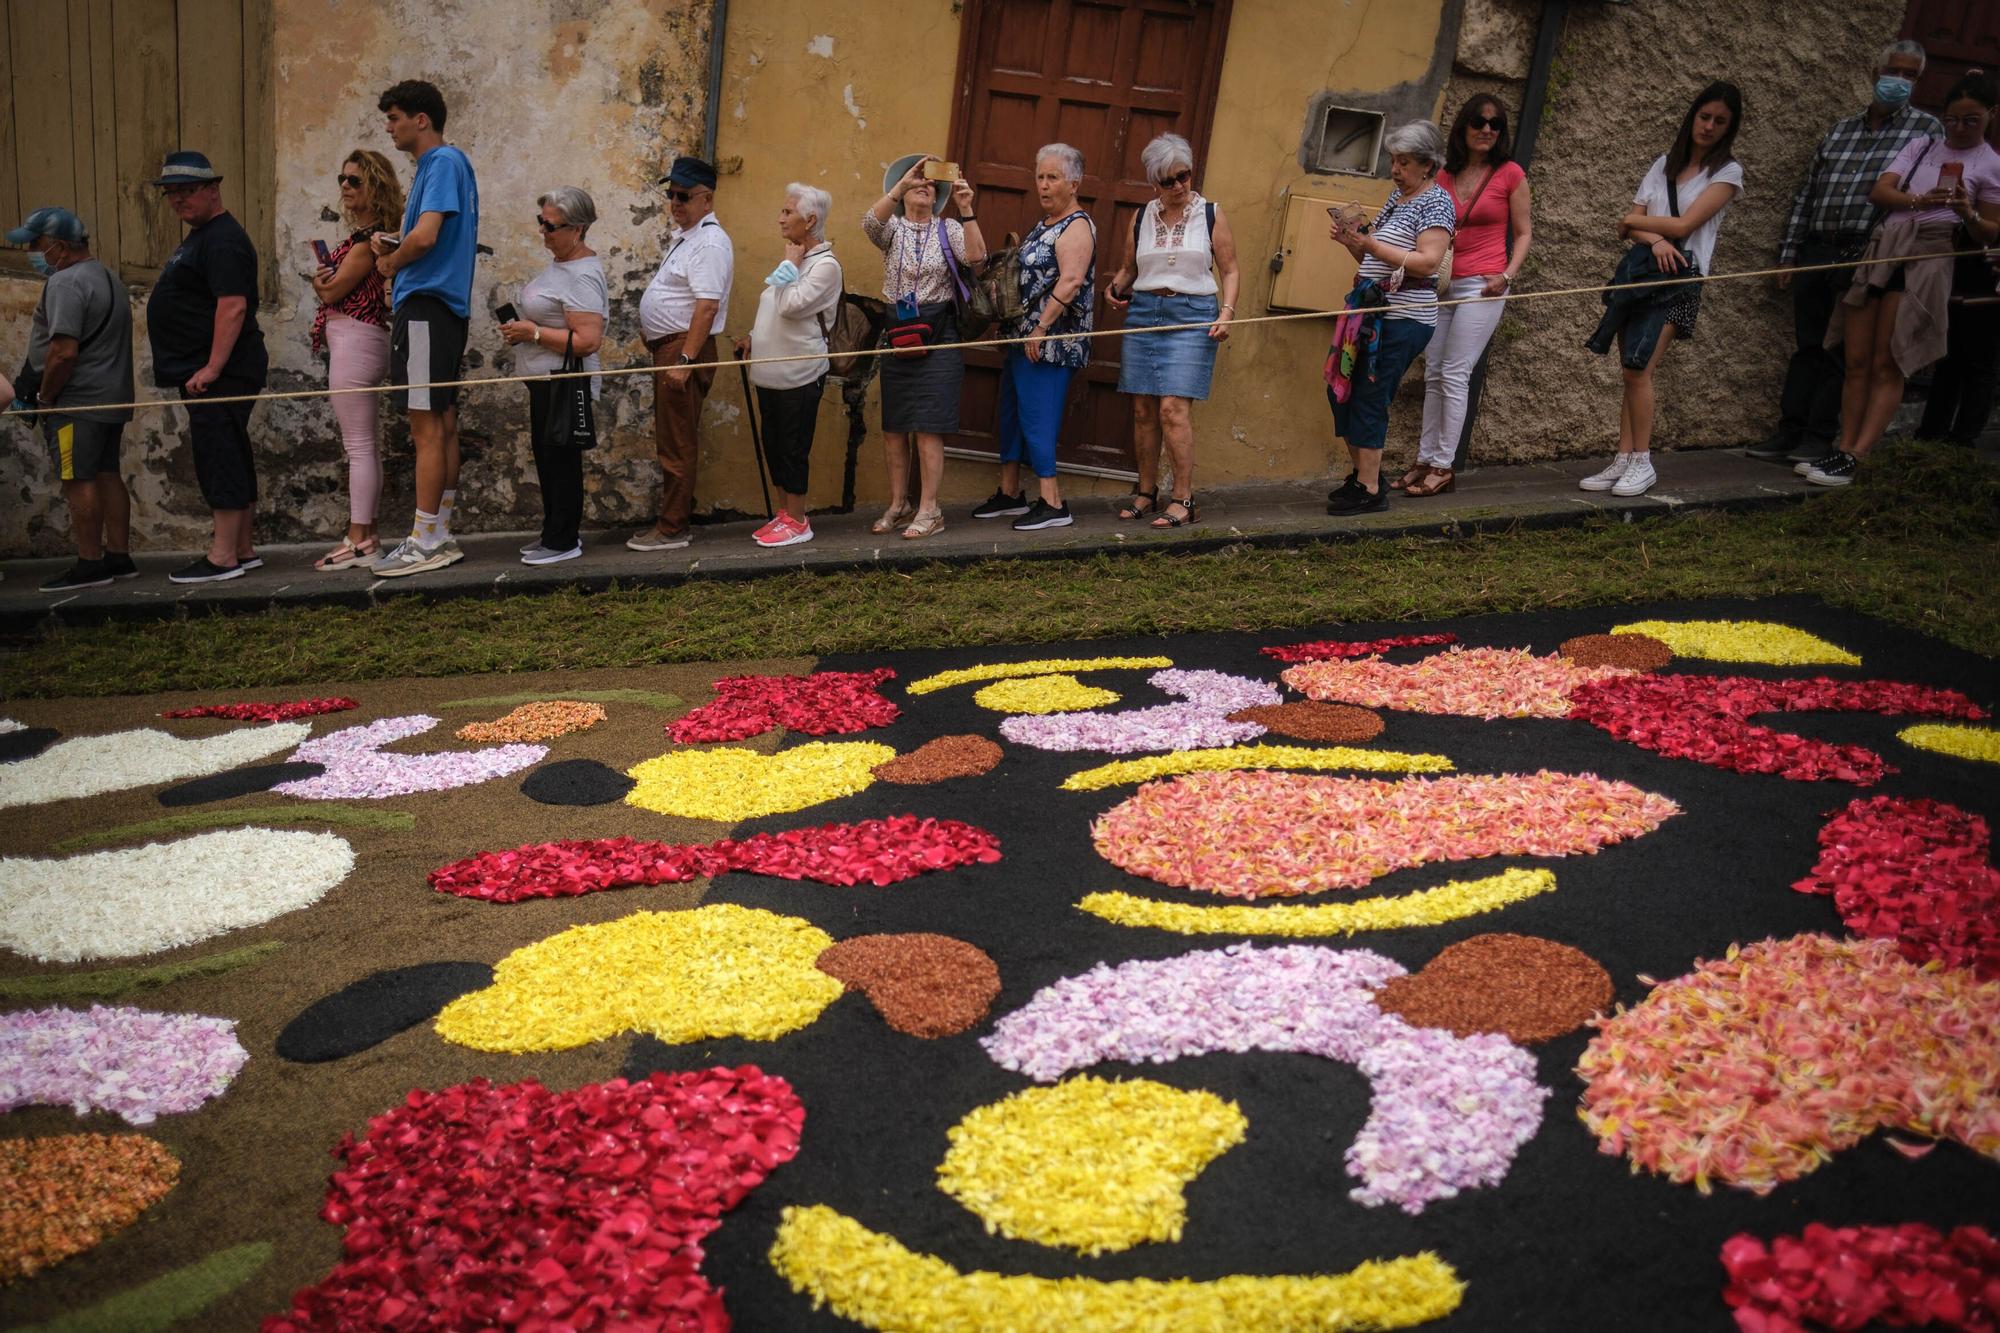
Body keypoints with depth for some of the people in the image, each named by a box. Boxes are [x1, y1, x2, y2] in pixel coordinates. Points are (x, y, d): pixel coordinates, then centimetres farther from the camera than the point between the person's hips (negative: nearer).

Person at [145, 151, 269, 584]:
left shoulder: (222, 241, -13)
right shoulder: (201, 237, 21)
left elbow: (233, 306, -23)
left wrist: (213, 368, -26)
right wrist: (205, 369, 20)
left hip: (220, 374, -11)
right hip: (207, 373, 11)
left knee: (220, 457, -10)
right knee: (230, 460, 13)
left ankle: (224, 557, -8)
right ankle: (242, 549, 19)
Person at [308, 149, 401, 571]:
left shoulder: (369, 238, -12)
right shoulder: (365, 235, 17)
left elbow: (332, 290, -13)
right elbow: (328, 288, 15)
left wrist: (321, 281, 7)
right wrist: (326, 279, -6)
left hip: (354, 342, -10)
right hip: (352, 342, 10)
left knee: (359, 445, -8)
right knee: (366, 445, 11)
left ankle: (359, 540, -7)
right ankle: (366, 536, 16)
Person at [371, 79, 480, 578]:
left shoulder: (444, 161, -10)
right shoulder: (440, 164, 20)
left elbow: (425, 236, -22)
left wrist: (389, 263, -3)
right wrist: (392, 247, 8)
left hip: (426, 307, -10)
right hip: (445, 307, 10)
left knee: (427, 427, -8)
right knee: (442, 424, 10)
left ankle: (426, 543, -5)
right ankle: (441, 535, 15)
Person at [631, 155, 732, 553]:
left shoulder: (710, 243, -16)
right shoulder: (683, 236, 17)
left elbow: (707, 306, -24)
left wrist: (684, 360, -27)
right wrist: (672, 356, 21)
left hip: (685, 348, -11)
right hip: (666, 346, 11)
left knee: (677, 444, -6)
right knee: (670, 440, 16)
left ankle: (673, 529, -1)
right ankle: (676, 515, 24)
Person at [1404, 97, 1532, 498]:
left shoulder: (1510, 174, -1)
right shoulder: (1444, 177, 9)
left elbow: (1523, 233, 2)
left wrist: (1507, 275, -12)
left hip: (1481, 284, -5)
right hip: (1442, 283, 5)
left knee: (1454, 375, -8)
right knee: (1433, 375, 7)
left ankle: (1444, 467, -1)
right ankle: (1426, 461, 14)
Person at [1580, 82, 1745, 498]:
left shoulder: (1727, 172, 3)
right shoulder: (1664, 164, 17)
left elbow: (1684, 224, -8)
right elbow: (1630, 225, 7)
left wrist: (1633, 220, 5)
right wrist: (1653, 239, -14)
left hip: (1681, 276, -5)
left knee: (1638, 367, -16)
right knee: (1633, 371, -1)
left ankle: (1642, 463, -8)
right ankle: (1623, 460, -1)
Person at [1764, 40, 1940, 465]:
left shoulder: (1926, 129, 7)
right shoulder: (1840, 130, 17)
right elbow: (1805, 194, 17)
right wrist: (1788, 255, 11)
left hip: (1866, 255, -4)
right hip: (1816, 252, 4)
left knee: (1841, 350, -2)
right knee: (1807, 346, 5)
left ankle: (1821, 437, 2)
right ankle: (1790, 432, 9)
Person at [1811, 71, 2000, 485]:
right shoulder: (1920, 147, 18)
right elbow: (1879, 191, 4)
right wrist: (1919, 200, -15)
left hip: (1930, 257, -4)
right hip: (1882, 248, 4)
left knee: (1887, 365, -10)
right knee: (1857, 361, -1)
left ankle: (1853, 459, -16)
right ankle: (1845, 449, 2)